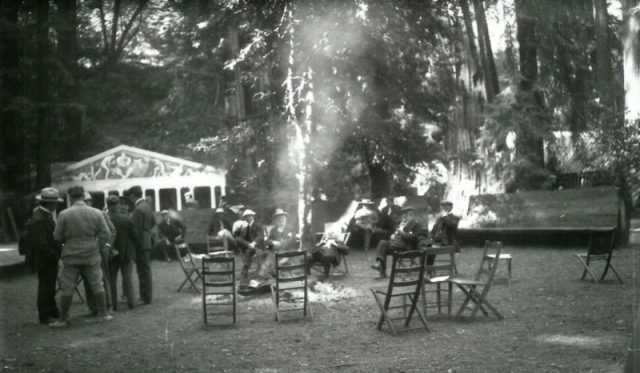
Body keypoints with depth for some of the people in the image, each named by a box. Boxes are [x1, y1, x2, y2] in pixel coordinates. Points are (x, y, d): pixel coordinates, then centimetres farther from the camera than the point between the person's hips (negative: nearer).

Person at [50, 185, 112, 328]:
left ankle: (63, 319, 11)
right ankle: (104, 313, 18)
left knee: (67, 288, 6)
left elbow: (57, 237, -3)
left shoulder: (64, 214, -8)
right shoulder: (96, 213, -4)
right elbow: (106, 235, -3)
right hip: (92, 255, 2)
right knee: (97, 285, 13)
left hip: (71, 256, -2)